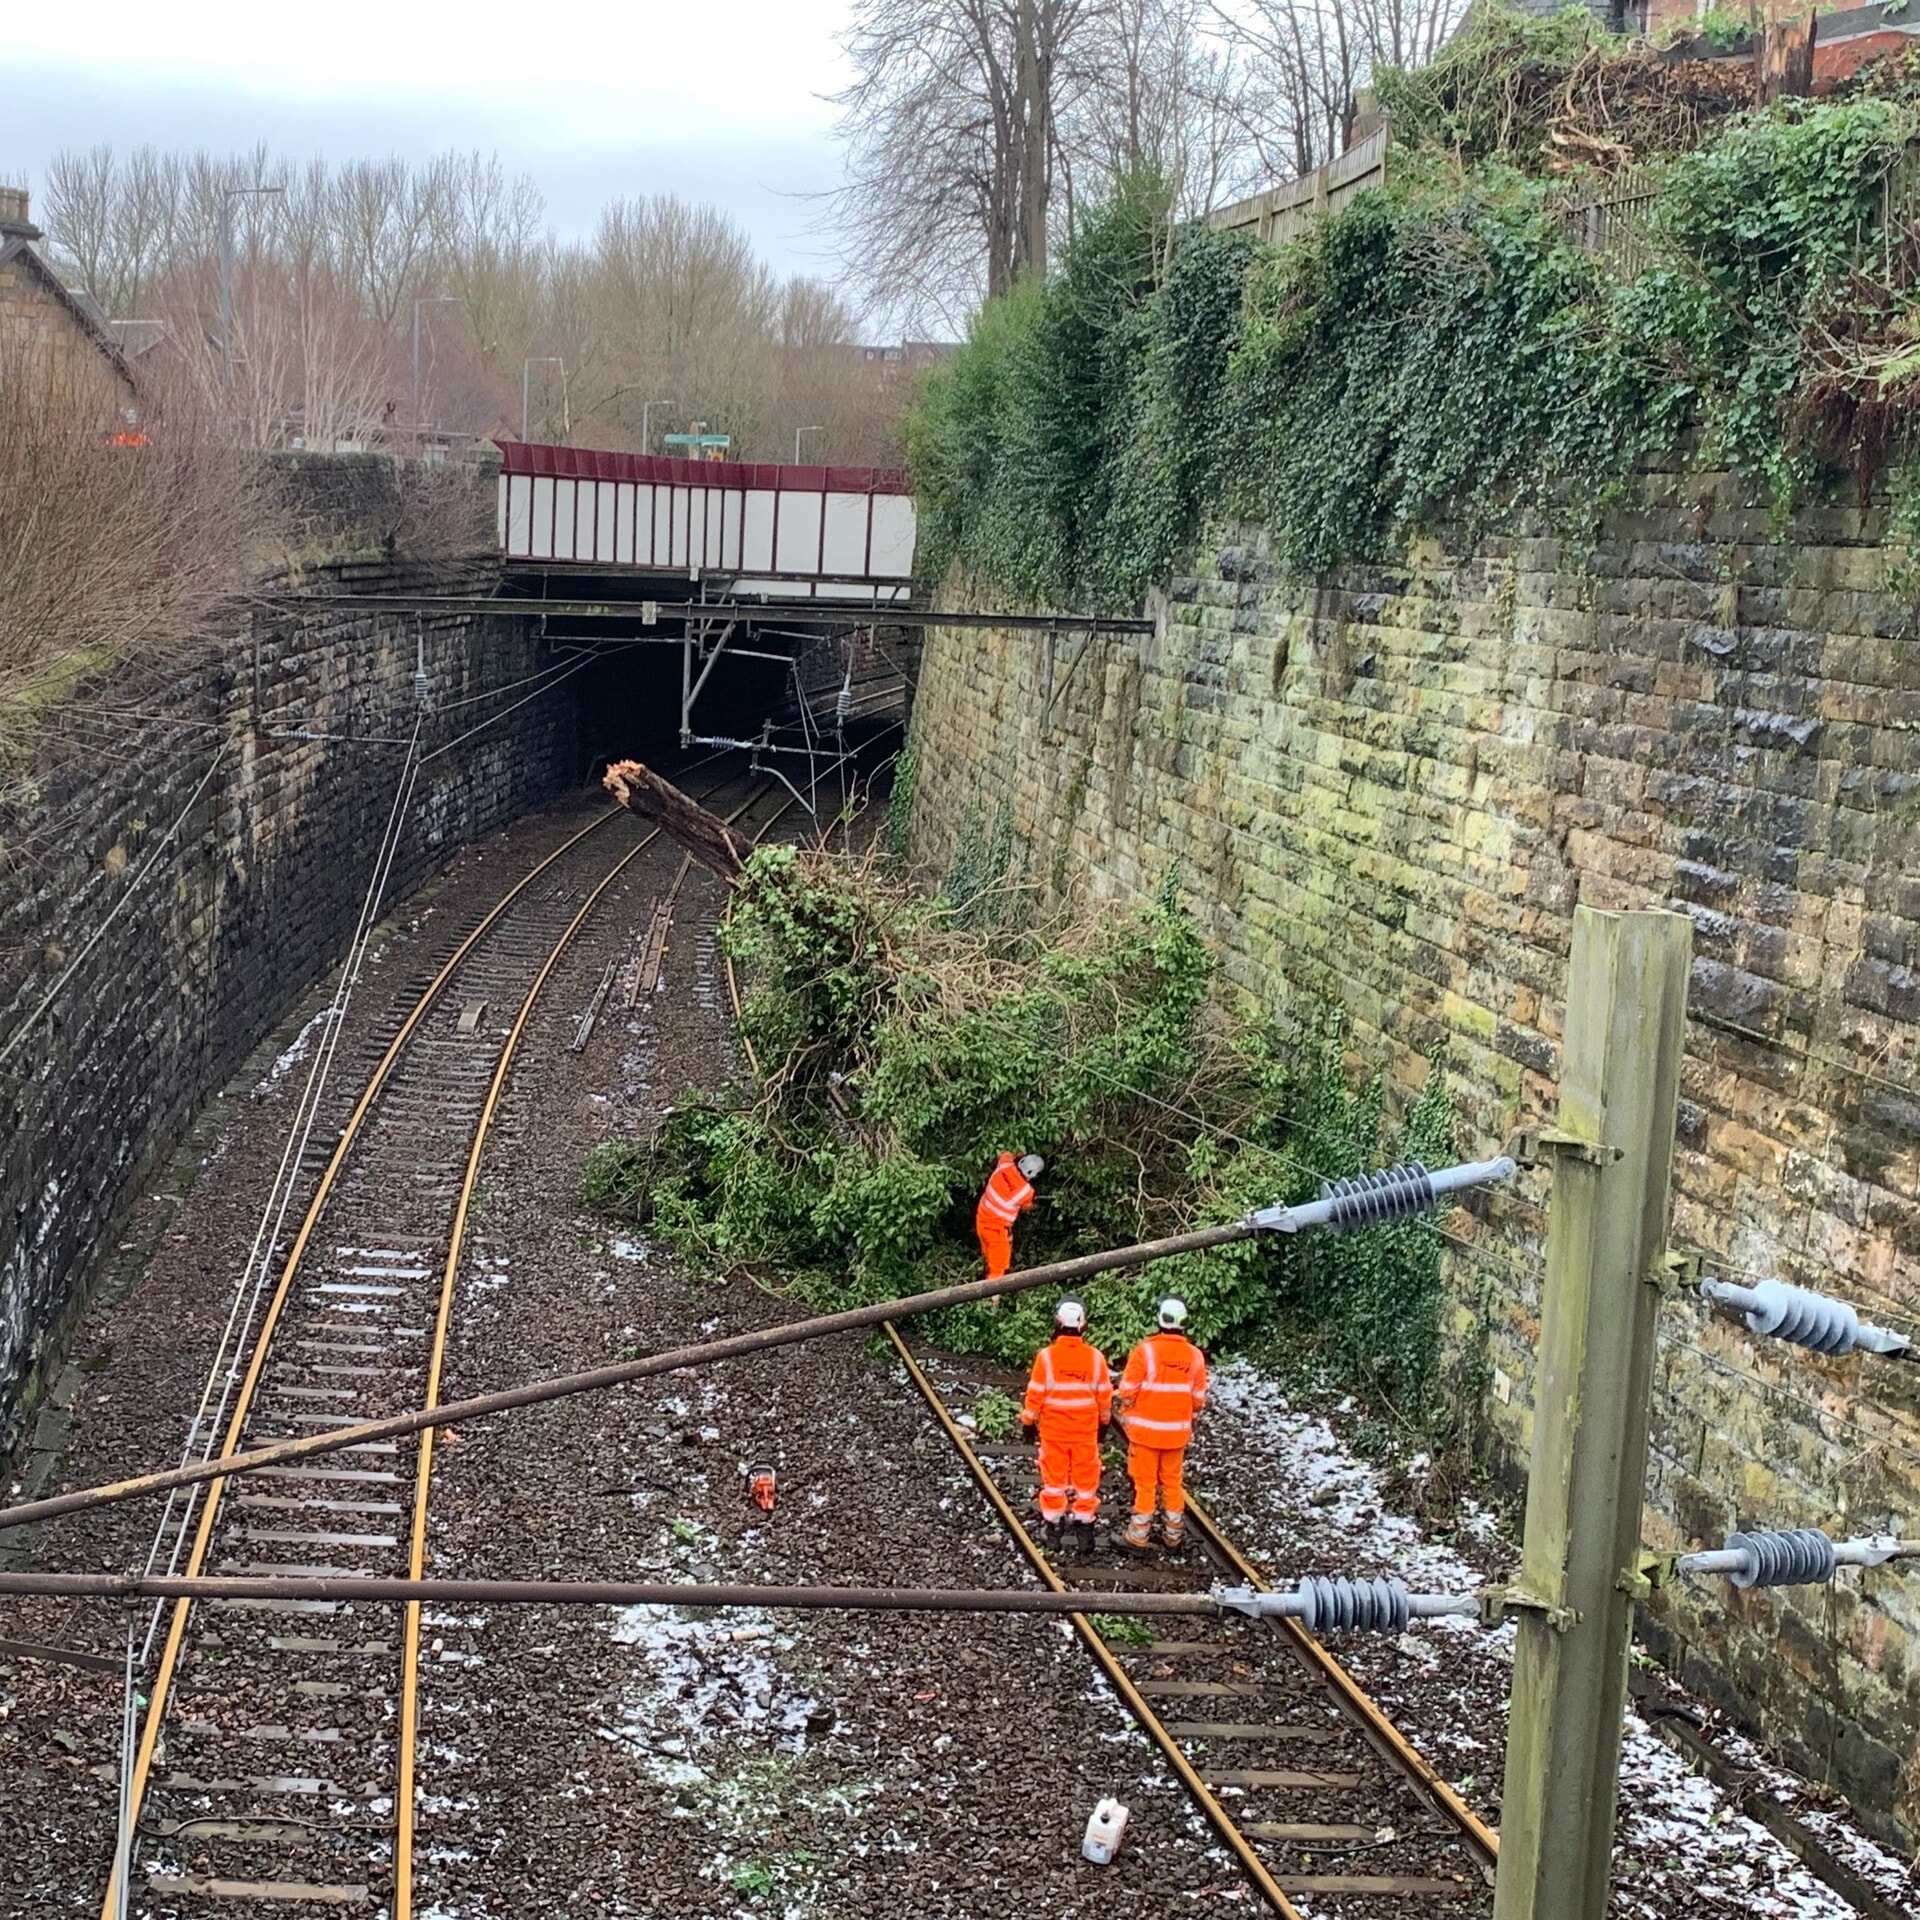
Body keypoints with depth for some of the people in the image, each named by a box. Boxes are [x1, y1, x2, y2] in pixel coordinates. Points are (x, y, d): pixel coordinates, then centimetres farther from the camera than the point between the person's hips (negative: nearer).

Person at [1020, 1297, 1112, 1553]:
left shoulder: (1046, 1356, -16)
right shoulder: (1095, 1357, -9)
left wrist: (1028, 1421, 6)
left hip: (1053, 1430, -1)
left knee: (1054, 1477, 11)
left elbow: (1035, 1395, -9)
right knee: (1085, 1479, 10)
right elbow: (1104, 1396, 1)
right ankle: (1084, 1529, 14)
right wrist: (1104, 1422, 16)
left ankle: (1052, 1528, 18)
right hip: (1086, 1431, 1)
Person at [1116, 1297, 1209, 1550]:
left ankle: (1139, 1533, 12)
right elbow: (1198, 1399, 1)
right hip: (1177, 1431, 3)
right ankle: (1174, 1532, 24)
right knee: (1173, 1481, 16)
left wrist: (1125, 1415, 8)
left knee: (1145, 1481, 7)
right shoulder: (1195, 1355, -5)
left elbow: (1128, 1391, -12)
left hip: (1145, 1428, -3)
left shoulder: (1145, 1350, -17)